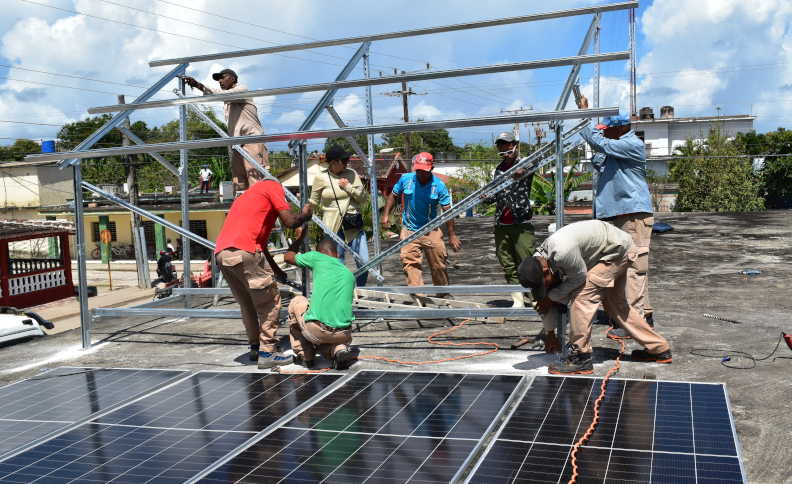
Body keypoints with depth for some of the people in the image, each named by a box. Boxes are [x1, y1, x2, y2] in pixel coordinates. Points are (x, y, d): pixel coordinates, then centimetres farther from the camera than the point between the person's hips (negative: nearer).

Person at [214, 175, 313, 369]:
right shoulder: (273, 186, 12)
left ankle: (255, 346, 29)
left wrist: (277, 271, 37)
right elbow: (290, 222, 1)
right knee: (270, 301, 2)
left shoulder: (248, 195, 36)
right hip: (244, 251, -8)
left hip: (221, 253, 8)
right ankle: (267, 352, 3)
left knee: (248, 303, 22)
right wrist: (305, 215, 23)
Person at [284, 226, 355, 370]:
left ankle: (305, 356, 27)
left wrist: (300, 237, 39)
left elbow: (288, 256, 23)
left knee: (296, 302, 27)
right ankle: (338, 349, 3)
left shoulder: (317, 257, 5)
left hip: (317, 332, -4)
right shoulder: (349, 274, 18)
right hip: (343, 334, 4)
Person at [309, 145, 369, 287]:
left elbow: (363, 197, 4)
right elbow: (314, 202, 8)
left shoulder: (351, 174, 6)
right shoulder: (320, 178, 1)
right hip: (333, 226, -2)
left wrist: (348, 187, -8)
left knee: (364, 263, -3)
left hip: (354, 224, 2)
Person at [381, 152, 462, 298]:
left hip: (431, 230, 0)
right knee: (410, 263, -9)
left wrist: (452, 234, -12)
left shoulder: (439, 185, -9)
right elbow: (393, 195, 10)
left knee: (439, 264, 7)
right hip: (409, 230, 0)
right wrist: (386, 214, 0)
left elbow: (447, 210, -8)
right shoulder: (406, 179, -5)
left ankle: (443, 295, 27)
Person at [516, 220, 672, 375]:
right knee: (615, 303, 18)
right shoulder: (538, 263, -5)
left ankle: (581, 357, -10)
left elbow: (579, 278, -19)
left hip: (619, 249, -10)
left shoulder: (563, 252, -36)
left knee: (582, 295, -16)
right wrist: (550, 334, 14)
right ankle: (659, 349, 31)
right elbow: (542, 300, 6)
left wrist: (550, 297, -12)